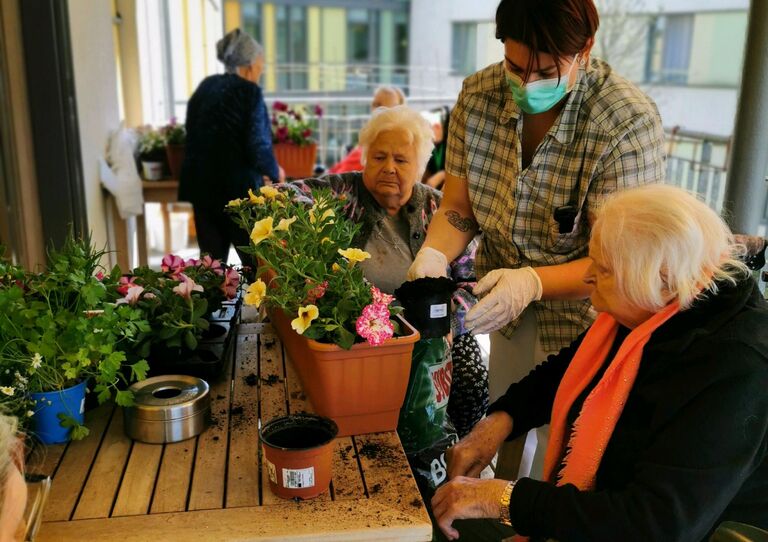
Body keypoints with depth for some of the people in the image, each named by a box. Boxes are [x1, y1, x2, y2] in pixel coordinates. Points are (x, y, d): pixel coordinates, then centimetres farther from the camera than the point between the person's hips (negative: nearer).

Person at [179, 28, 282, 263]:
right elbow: (258, 148, -14)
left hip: (201, 185, 6)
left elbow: (195, 137, 17)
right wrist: (275, 172, 4)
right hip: (238, 188, -6)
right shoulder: (249, 91, -10)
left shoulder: (204, 87, 10)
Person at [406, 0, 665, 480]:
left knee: (555, 464, 9)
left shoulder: (631, 122, -25)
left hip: (582, 314, -4)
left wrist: (532, 283, -41)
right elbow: (458, 208, -3)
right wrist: (432, 255, -23)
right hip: (509, 305, 5)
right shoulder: (479, 95, -10)